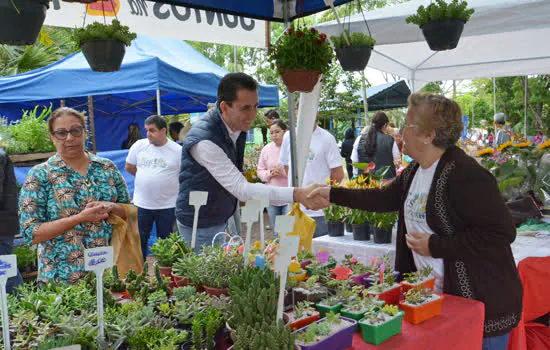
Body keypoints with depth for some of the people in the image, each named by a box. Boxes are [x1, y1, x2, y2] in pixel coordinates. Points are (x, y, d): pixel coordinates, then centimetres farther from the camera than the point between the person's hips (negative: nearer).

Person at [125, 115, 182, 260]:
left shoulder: (178, 151, -7)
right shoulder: (139, 145, 1)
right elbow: (129, 167, 13)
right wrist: (147, 179, 12)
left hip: (167, 205, -2)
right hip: (142, 203, 2)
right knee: (139, 240, 11)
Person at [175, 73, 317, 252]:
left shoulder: (239, 126, -2)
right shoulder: (204, 141, -31)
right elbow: (242, 189, -37)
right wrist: (296, 194, -43)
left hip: (223, 218, 8)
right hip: (201, 225, -8)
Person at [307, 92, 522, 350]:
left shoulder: (464, 174, -23)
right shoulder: (414, 172, 7)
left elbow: (503, 232, -25)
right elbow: (383, 199, 19)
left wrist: (436, 246, -22)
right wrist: (333, 194, 16)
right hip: (438, 295, 9)